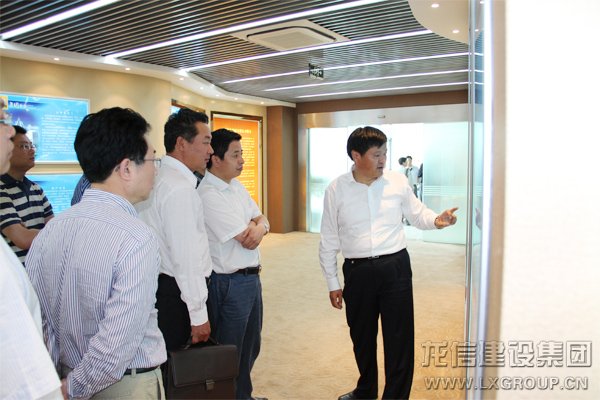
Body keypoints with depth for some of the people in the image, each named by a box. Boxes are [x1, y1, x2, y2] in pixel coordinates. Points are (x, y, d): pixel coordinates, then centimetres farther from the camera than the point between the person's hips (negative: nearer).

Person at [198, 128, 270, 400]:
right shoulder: (208, 195, -20)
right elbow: (248, 242, -21)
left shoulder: (237, 186, 8)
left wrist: (259, 228, -15)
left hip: (251, 276, 9)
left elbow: (262, 219, 7)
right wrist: (253, 232, 0)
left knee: (251, 346, 23)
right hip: (230, 283, -9)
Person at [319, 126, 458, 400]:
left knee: (399, 338, 5)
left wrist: (436, 220, -14)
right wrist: (333, 283, 3)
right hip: (357, 272, 1)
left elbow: (417, 214, 10)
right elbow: (329, 241, 2)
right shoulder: (336, 190, -3)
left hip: (395, 267, -1)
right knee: (361, 336, 19)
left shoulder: (398, 182, -1)